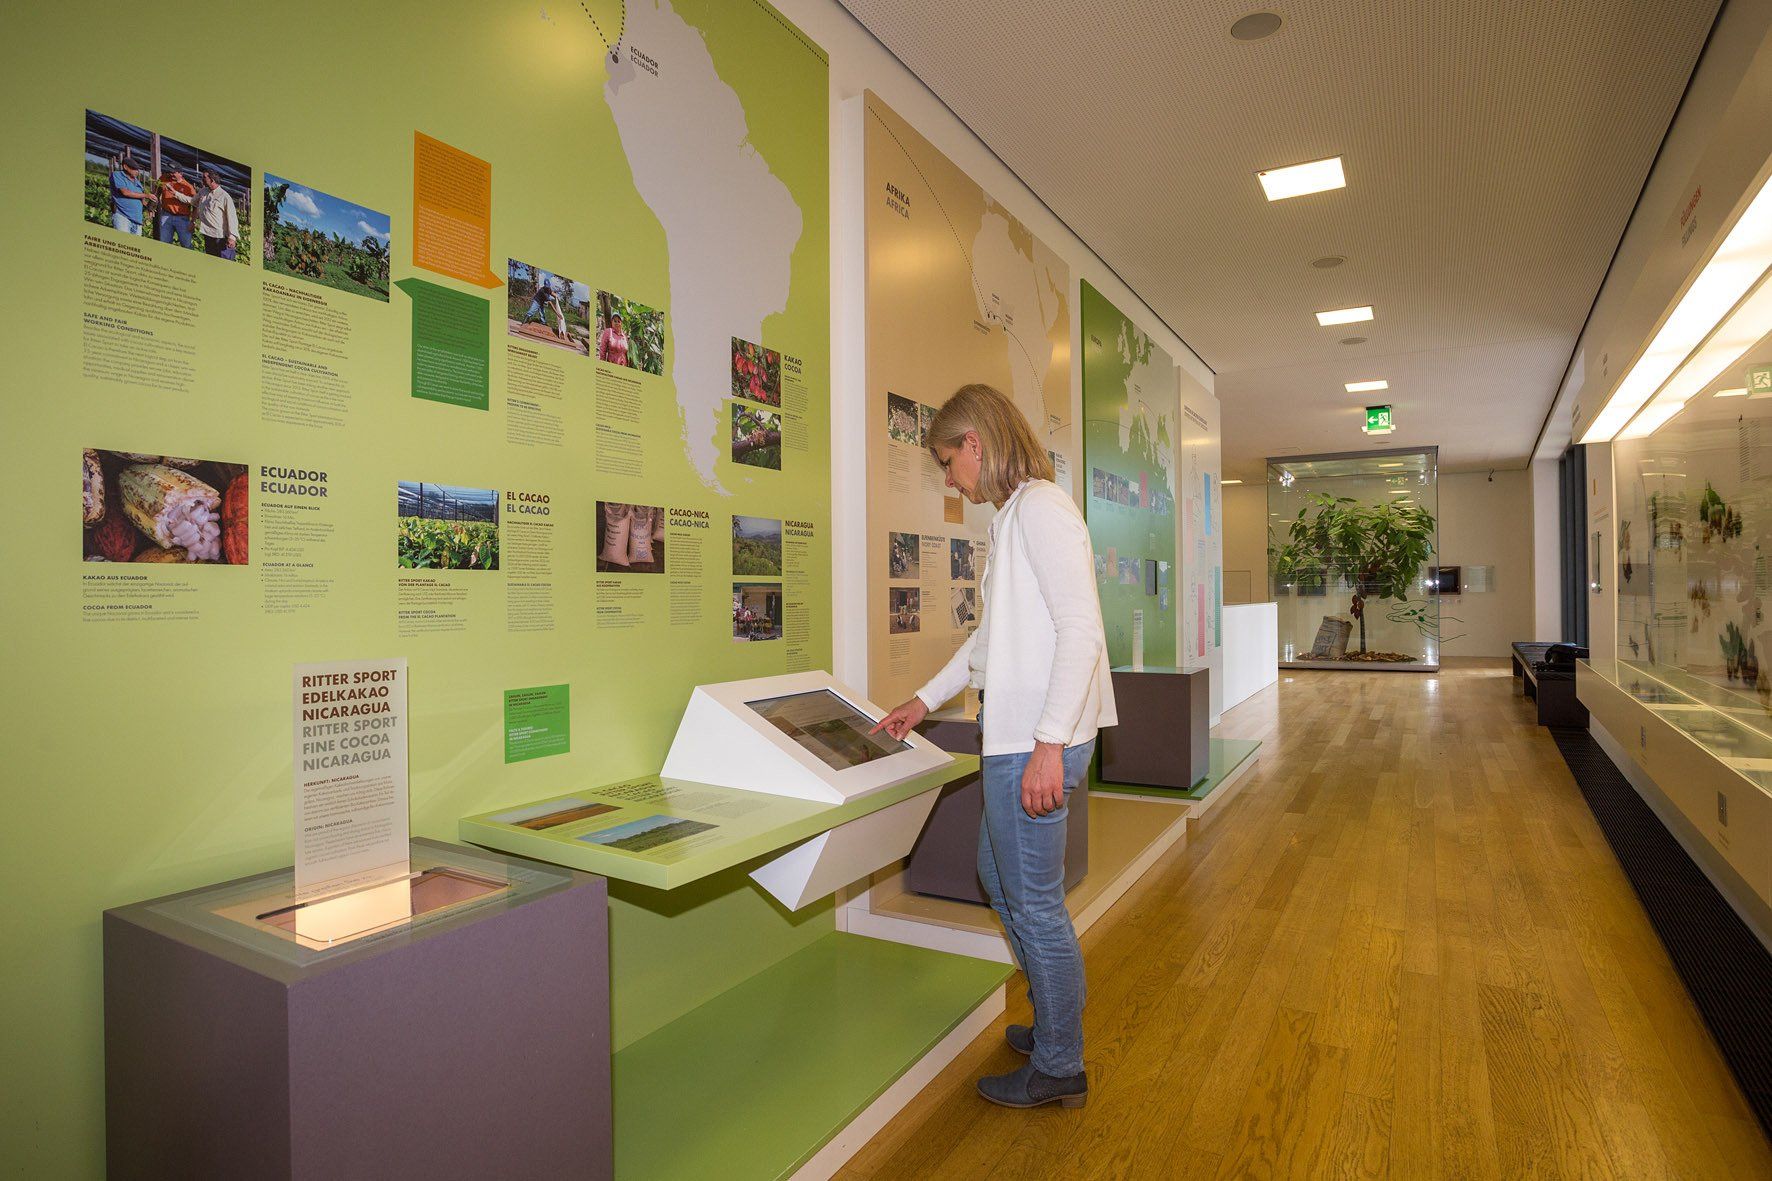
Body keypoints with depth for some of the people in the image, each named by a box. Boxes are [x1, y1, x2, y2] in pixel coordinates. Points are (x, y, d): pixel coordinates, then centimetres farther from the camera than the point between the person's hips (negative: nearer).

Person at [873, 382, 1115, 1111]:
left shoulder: (1040, 507, -14)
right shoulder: (1012, 514, 16)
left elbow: (1081, 631, -22)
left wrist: (1049, 744, -24)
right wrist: (924, 702, 25)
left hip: (1037, 744, -10)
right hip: (1014, 737, 10)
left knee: (1035, 902, 5)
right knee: (998, 875, 22)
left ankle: (1058, 1068, 26)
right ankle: (1056, 1021, 41)